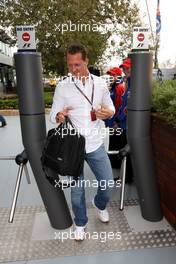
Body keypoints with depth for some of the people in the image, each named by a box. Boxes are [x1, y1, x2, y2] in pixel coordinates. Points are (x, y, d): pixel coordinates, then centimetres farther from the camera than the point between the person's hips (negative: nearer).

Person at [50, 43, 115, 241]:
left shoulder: (100, 83, 0)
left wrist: (108, 113, -15)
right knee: (76, 188, 12)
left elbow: (111, 108, 9)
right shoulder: (62, 86, -6)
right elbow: (53, 115, -2)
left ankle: (99, 204, 45)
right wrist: (59, 116, -26)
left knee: (108, 183, 10)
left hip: (95, 144, 2)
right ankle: (80, 223, 38)